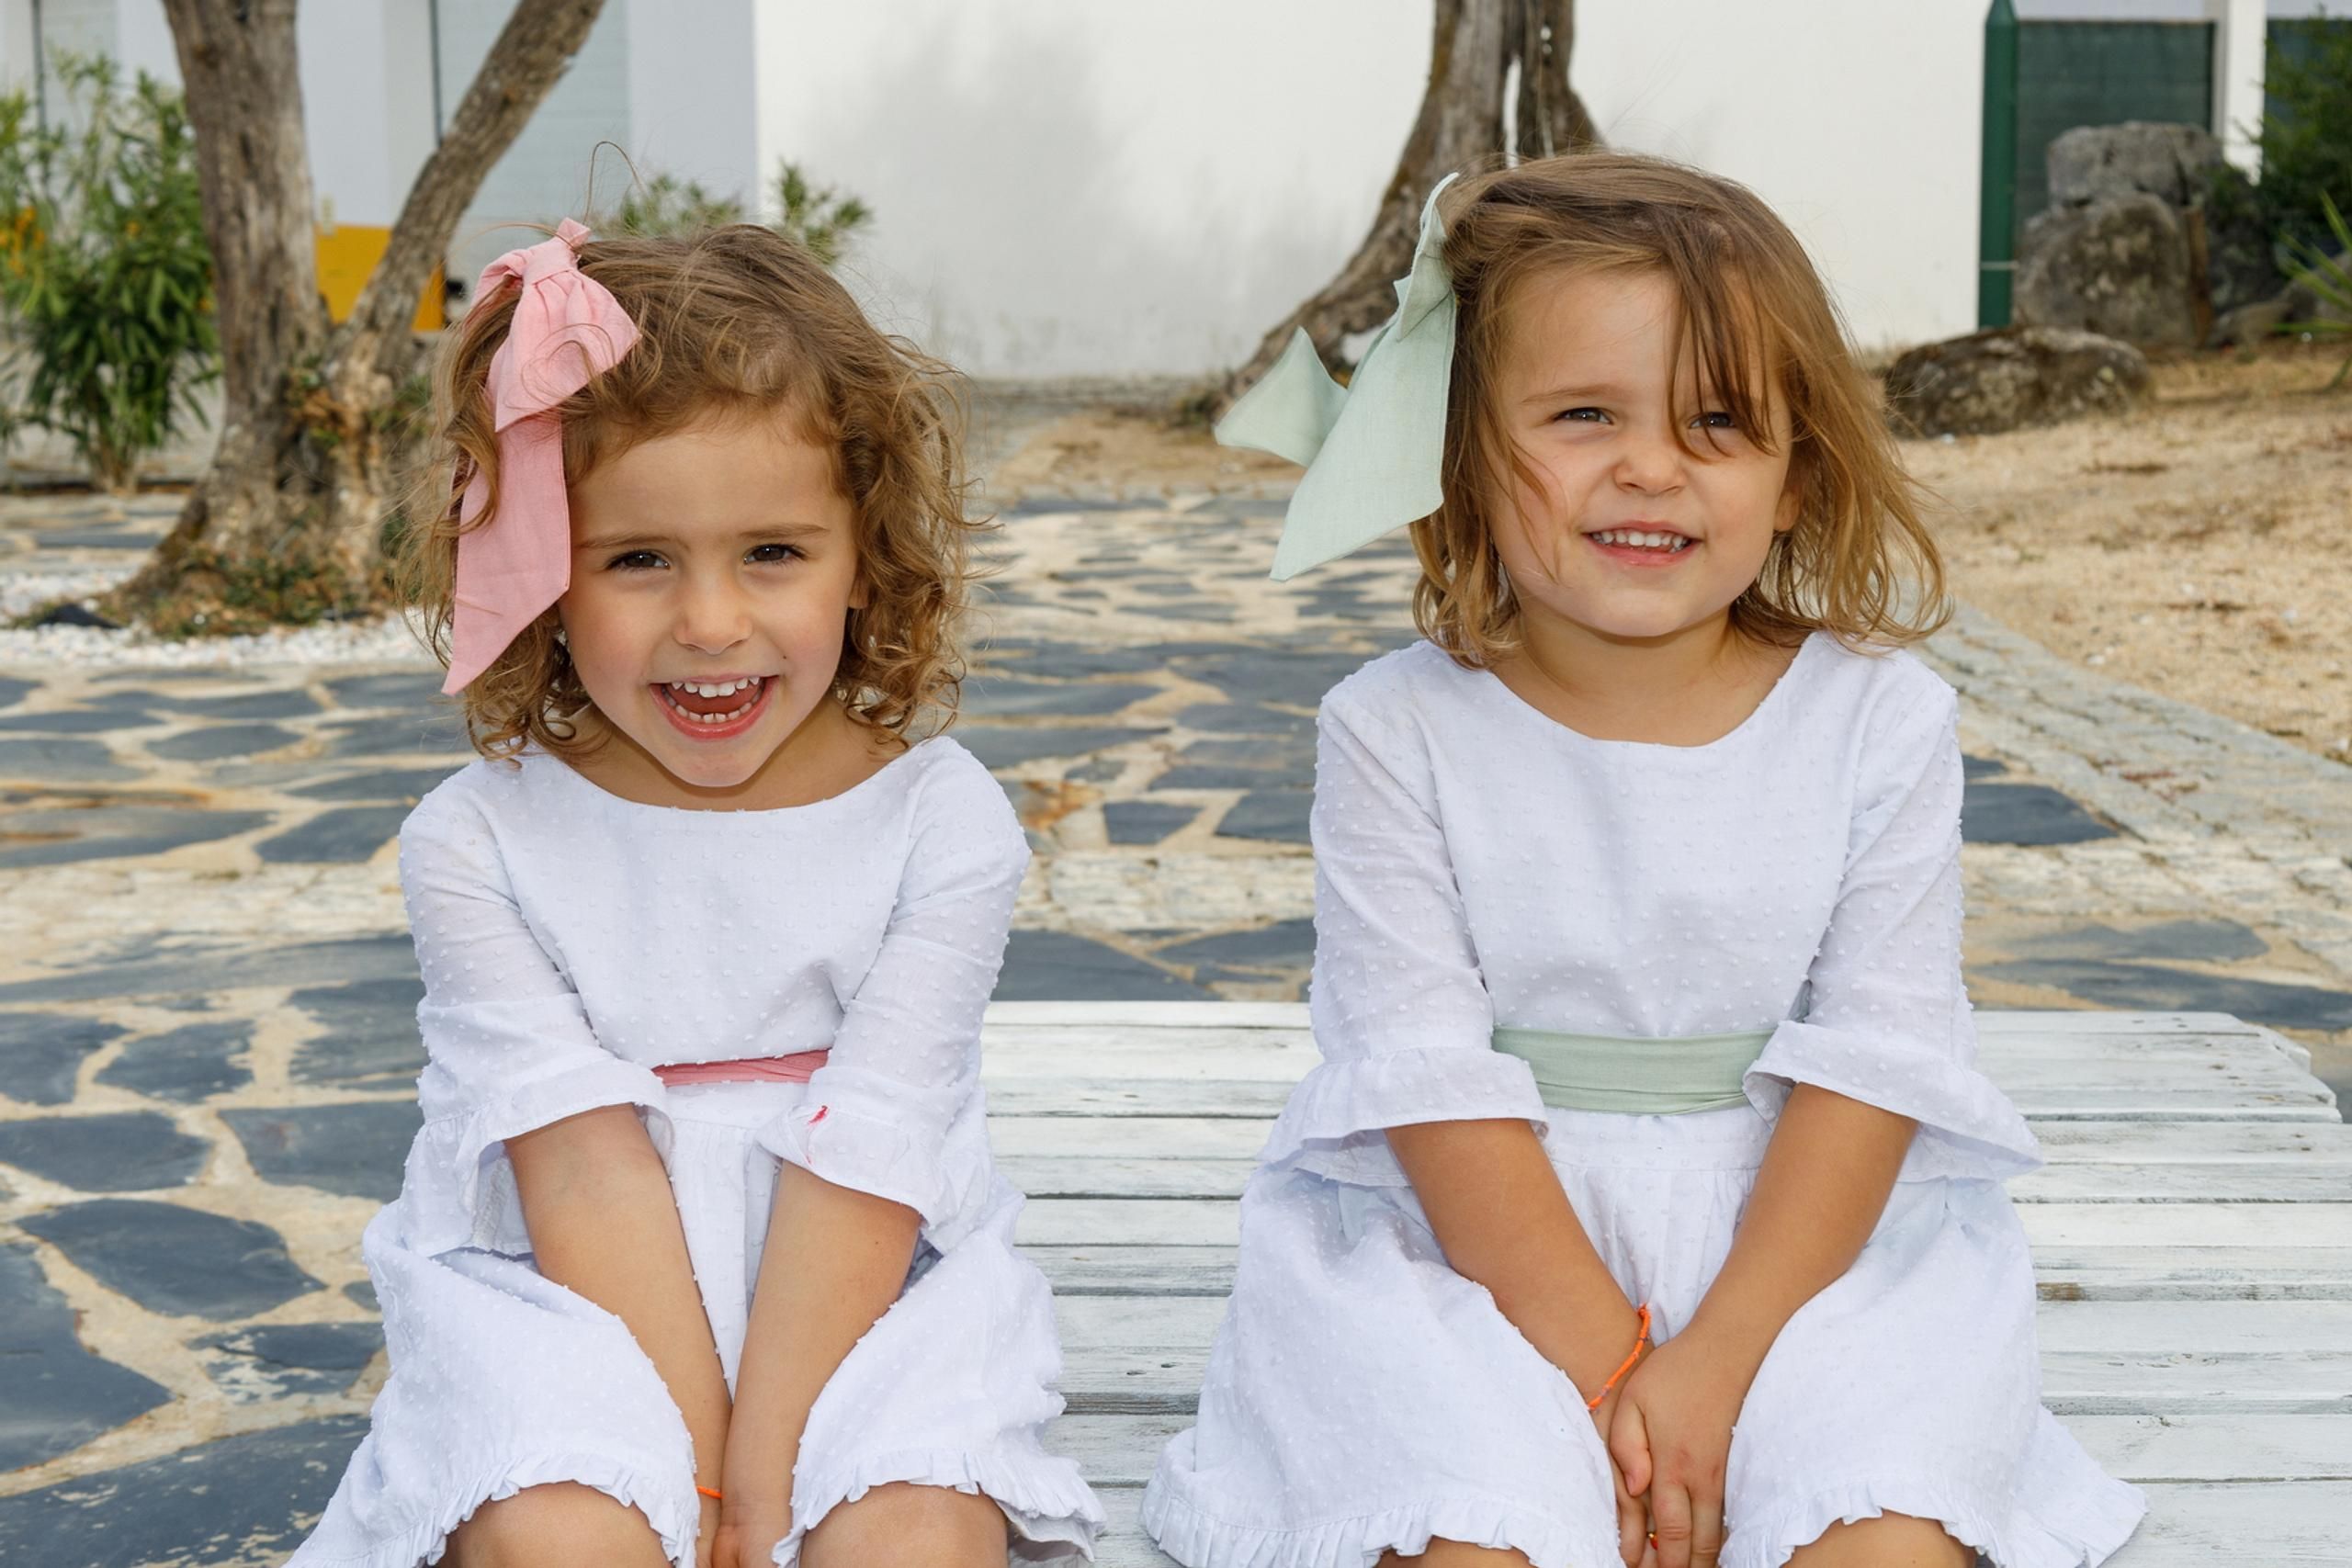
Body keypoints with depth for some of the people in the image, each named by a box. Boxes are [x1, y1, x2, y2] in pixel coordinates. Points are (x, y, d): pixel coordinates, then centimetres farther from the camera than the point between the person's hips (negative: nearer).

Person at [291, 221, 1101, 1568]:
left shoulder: (943, 824, -6)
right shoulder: (479, 844, -5)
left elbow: (864, 1166, -11)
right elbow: (582, 1167, -12)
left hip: (868, 1306, 0)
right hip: (572, 1309, 0)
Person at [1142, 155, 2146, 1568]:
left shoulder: (1886, 722, -3)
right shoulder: (1397, 734, -5)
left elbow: (1870, 1068, -6)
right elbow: (1436, 1083, -9)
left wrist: (1714, 1364, -16)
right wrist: (1603, 1364, -17)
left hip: (1805, 1245, 1)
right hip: (1471, 1254, -1)